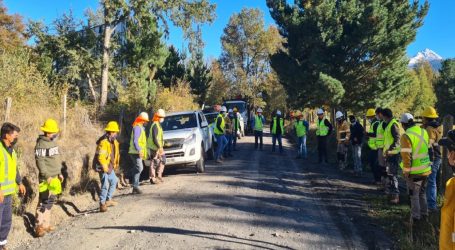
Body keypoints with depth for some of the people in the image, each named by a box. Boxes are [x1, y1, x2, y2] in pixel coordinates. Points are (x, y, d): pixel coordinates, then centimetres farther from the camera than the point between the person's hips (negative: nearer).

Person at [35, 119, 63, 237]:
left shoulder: (53, 142, 14)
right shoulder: (41, 144, -14)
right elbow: (40, 161, -19)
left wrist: (59, 173, 20)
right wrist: (47, 176, -21)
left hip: (54, 177, 9)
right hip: (47, 178, -9)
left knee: (51, 201, 13)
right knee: (44, 202, -7)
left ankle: (46, 224, 22)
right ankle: (39, 226, 0)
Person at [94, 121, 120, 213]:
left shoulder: (114, 141, 7)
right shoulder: (103, 142, -22)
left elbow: (116, 154, 17)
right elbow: (100, 157, -25)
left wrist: (115, 165, 12)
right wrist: (105, 168, -21)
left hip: (110, 167, 10)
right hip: (103, 167, -10)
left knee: (114, 181, 22)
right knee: (105, 185, -12)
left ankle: (108, 199, 36)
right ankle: (102, 204, -4)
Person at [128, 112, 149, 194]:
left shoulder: (141, 128, 20)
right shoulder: (137, 127, -11)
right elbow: (135, 141, -22)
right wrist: (139, 150, -32)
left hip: (139, 152, 10)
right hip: (136, 152, -10)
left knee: (137, 169, 10)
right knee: (139, 168, -18)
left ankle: (135, 187, 13)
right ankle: (135, 186, -20)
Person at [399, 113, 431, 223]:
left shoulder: (406, 136, -19)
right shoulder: (423, 131, 3)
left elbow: (406, 155, -21)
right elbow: (429, 148, 13)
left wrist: (406, 171, -14)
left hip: (414, 171, -7)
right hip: (426, 169, 7)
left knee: (414, 195, 7)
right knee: (422, 192, 22)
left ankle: (416, 217, 14)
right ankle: (424, 214, 33)